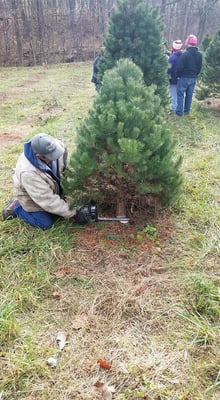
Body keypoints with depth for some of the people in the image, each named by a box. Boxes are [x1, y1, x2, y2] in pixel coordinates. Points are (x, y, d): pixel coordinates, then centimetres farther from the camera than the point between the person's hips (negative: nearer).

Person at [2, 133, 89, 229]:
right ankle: (15, 208, 17)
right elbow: (48, 200, -36)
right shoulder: (28, 173, -43)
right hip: (33, 197, -6)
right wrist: (73, 213, -32)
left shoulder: (57, 145, -30)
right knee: (46, 223, -1)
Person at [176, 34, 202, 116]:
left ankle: (179, 112, 2)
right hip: (193, 78, 6)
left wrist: (178, 75, -3)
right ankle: (187, 110, 24)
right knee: (189, 94, 15)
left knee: (180, 94, 2)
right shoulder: (199, 55, 3)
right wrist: (195, 75, 18)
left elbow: (180, 66, -16)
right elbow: (199, 67, 9)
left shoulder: (185, 54, -18)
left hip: (184, 77, -6)